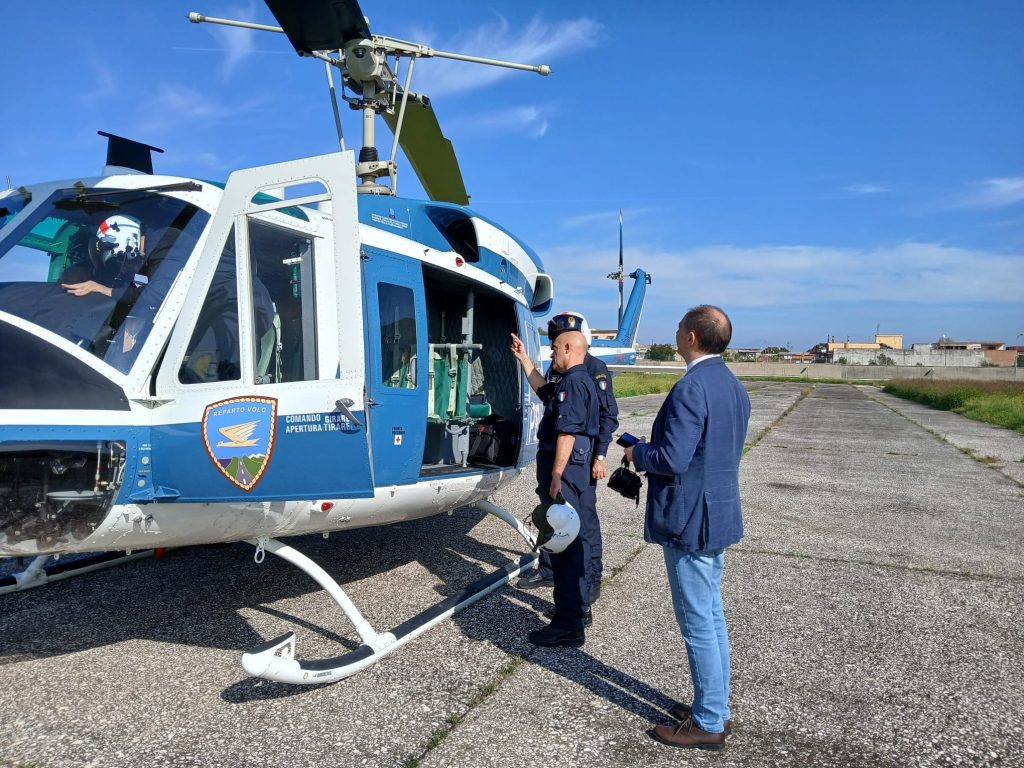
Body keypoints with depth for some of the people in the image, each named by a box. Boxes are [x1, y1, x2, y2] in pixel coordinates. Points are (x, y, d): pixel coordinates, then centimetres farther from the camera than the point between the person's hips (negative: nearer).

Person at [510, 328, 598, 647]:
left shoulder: (573, 382, -15)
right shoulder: (576, 381, 18)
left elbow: (567, 433, -23)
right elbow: (545, 392, 36)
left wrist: (556, 476, -24)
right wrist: (524, 359, 39)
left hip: (565, 471, -11)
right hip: (576, 471, 11)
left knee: (563, 545, -7)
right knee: (569, 542, 20)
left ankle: (568, 626, -2)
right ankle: (575, 607, 34)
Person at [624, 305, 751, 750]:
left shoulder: (691, 388, -22)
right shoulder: (734, 387, 9)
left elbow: (673, 459, -26)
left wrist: (638, 454, -6)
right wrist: (651, 450, 15)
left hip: (689, 521, -10)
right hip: (720, 516, 10)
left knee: (698, 624, 3)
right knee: (712, 616, 19)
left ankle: (708, 724, 17)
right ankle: (715, 708, 33)